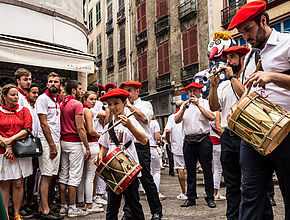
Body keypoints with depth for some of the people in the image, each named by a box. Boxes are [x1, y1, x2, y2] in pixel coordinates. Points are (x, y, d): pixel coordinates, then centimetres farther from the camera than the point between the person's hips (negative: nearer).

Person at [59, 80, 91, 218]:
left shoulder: (62, 104, 13)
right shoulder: (77, 104, -10)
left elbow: (60, 125, 14)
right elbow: (80, 128, -15)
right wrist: (87, 147, -12)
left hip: (63, 141, 8)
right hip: (75, 142, -8)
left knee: (63, 175, 10)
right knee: (74, 176, -4)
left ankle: (63, 206, 17)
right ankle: (72, 209, 0)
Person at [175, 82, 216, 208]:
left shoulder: (205, 103, 6)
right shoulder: (185, 105, 16)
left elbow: (211, 117, -12)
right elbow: (177, 120, 4)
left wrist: (198, 105, -13)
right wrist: (184, 108, -10)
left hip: (203, 139, -3)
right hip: (188, 140, 4)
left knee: (207, 169, -1)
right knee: (190, 170, 8)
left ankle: (210, 198, 7)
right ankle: (191, 197, 15)